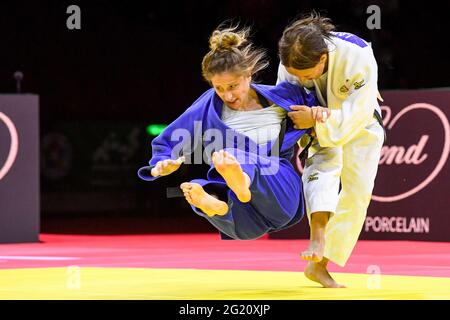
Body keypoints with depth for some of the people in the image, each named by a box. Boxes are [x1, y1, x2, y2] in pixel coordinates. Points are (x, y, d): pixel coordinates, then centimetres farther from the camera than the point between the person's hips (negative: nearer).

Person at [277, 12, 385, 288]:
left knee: (357, 192, -4)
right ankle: (318, 240, -41)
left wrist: (317, 119, -42)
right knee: (322, 163, -29)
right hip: (319, 128, 1)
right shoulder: (290, 65, -27)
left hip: (359, 125, -1)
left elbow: (359, 113, -35)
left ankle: (320, 265, 2)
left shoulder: (358, 56, -38)